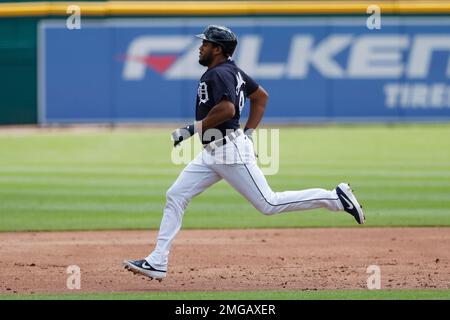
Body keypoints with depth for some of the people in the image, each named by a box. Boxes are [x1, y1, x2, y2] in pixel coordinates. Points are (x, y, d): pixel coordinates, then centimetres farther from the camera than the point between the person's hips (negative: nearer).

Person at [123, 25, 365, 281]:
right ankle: (157, 262, 3)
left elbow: (227, 109, -29)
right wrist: (248, 133, 18)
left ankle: (336, 197, -2)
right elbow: (261, 97, 22)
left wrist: (193, 129, -20)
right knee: (176, 196, 5)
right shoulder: (232, 71, 15)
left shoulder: (219, 74, -14)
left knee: (269, 204, -9)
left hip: (230, 150, -11)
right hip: (212, 152, 11)